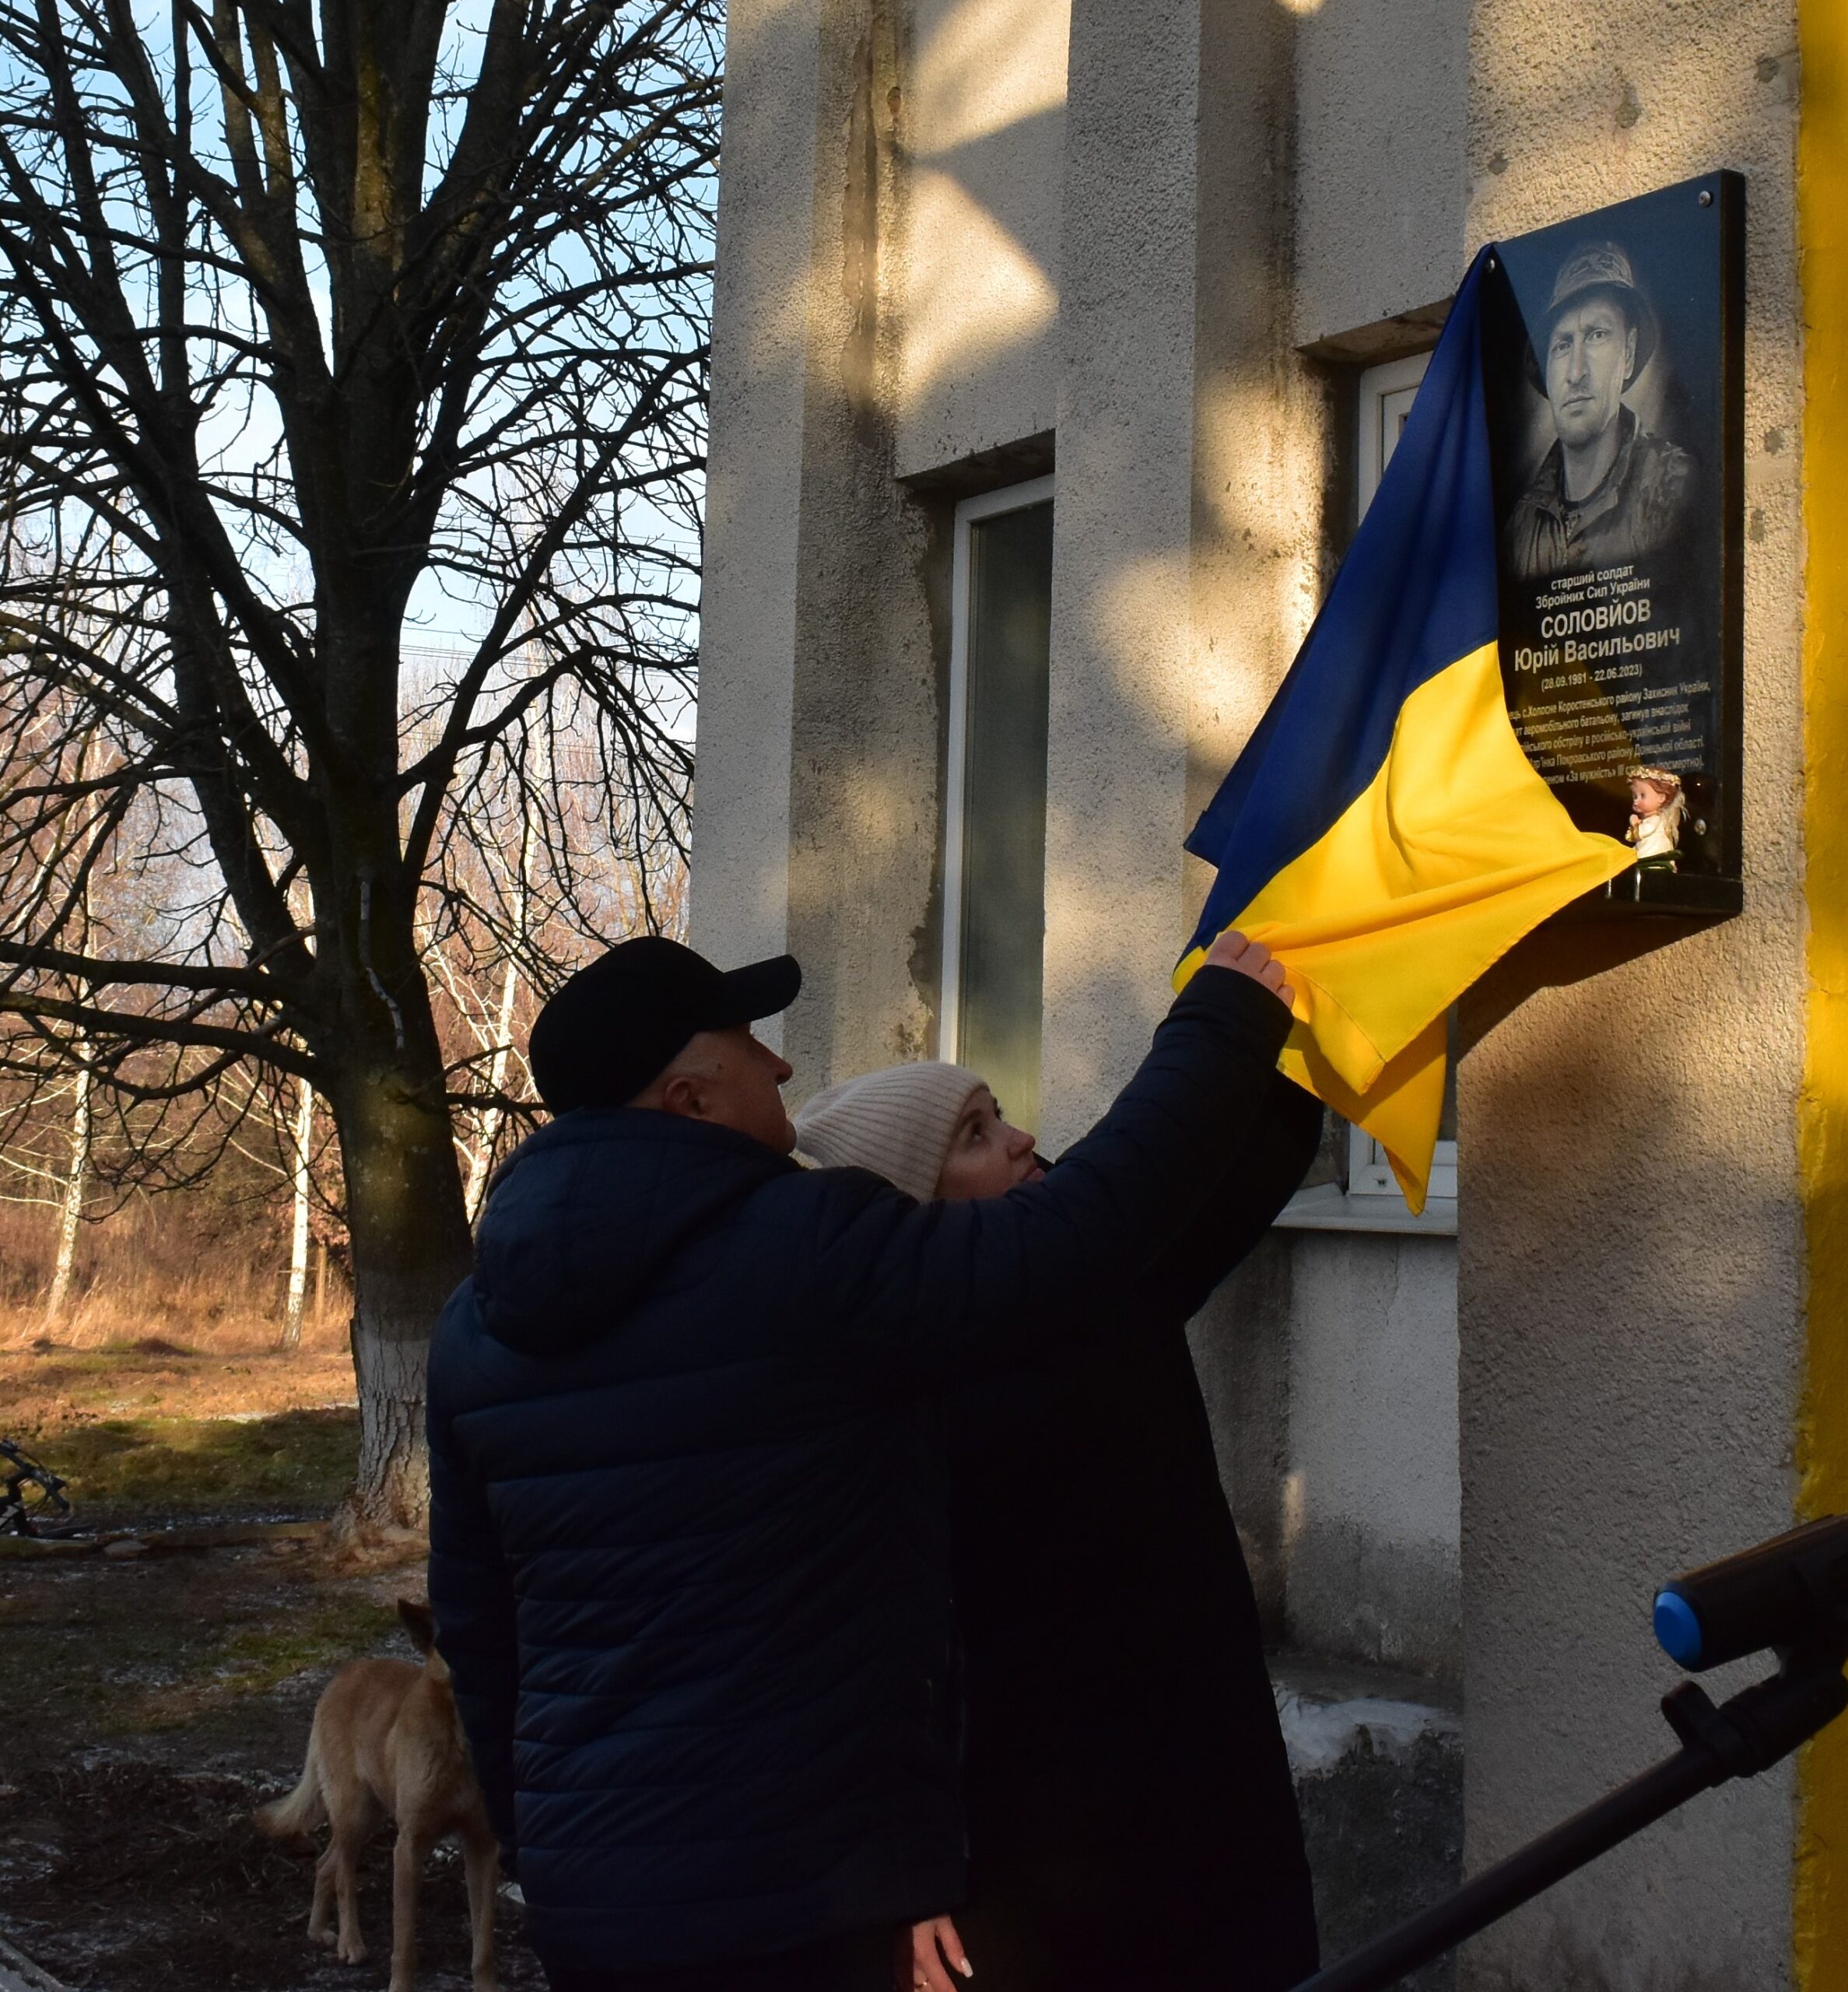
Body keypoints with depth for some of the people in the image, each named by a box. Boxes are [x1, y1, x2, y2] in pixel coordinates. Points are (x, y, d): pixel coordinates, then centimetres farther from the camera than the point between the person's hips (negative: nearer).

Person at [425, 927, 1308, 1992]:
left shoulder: (475, 1323, 6)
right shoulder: (804, 1253, -19)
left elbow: (472, 1615, 13)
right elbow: (1080, 1232, -20)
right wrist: (1225, 1025, -6)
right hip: (783, 1902, -7)